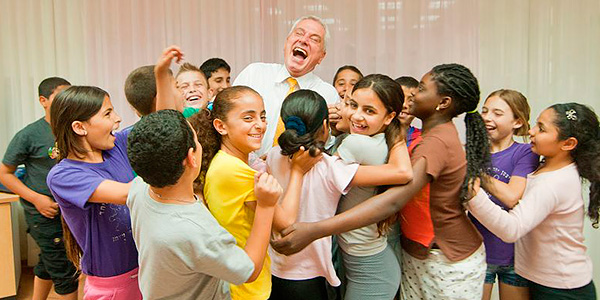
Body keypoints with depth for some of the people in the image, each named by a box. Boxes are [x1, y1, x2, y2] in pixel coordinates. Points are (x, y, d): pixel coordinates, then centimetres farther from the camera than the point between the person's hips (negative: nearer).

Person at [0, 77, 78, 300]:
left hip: (70, 210, 5)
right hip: (44, 214, -5)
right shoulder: (29, 135, -13)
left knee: (48, 264, 23)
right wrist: (37, 198, -16)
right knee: (65, 271, 2)